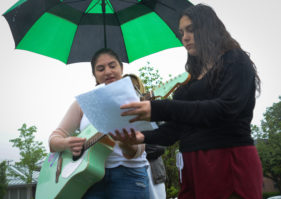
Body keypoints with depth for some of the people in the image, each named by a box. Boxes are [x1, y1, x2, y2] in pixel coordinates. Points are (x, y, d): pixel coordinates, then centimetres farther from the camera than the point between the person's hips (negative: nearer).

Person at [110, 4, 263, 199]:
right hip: (193, 166, 6)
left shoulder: (236, 60, -1)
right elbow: (177, 126, 13)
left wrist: (158, 110, -26)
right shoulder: (193, 77, 18)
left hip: (230, 161, -6)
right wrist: (145, 137, -6)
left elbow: (226, 109, -18)